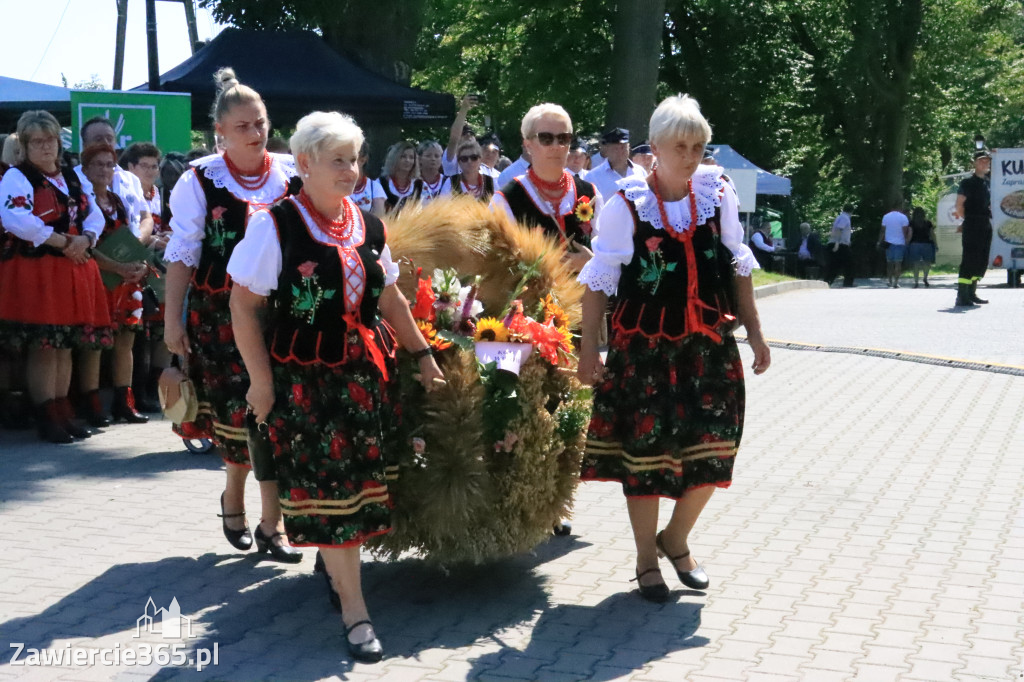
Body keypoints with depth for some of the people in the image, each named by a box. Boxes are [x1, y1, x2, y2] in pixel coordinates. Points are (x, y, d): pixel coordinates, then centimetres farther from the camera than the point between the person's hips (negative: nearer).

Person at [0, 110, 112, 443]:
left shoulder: (73, 178, 17)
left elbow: (95, 215, 12)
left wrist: (85, 239, -10)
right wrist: (63, 242, -18)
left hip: (73, 270, 6)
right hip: (34, 271, -6)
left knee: (65, 344, 9)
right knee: (42, 346, -5)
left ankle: (63, 413, 16)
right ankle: (47, 417, 1)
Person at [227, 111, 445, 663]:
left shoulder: (368, 227, 8)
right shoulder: (275, 225, -9)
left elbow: (389, 298, 17)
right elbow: (243, 305, -9)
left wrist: (421, 354, 18)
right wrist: (261, 380, -12)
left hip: (366, 372, 6)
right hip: (304, 378, -5)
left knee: (364, 475, 9)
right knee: (327, 485, -4)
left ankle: (335, 563, 35)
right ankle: (354, 609, 4)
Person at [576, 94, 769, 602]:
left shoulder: (718, 194, 1)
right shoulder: (627, 205, -9)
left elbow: (737, 267, 10)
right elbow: (598, 280, -6)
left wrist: (753, 331, 10)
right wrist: (588, 349, -8)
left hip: (709, 345, 3)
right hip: (644, 349, -3)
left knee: (712, 447, 3)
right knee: (645, 450, 5)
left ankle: (676, 540, 29)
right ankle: (646, 561, 24)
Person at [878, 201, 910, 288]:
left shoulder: (886, 216, 3)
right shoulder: (903, 217, -8)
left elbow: (882, 231, 3)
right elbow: (905, 232, -10)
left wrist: (880, 242, 8)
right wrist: (907, 241, -1)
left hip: (888, 243, 3)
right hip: (899, 243, -3)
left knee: (889, 263, 14)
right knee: (898, 263, 0)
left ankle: (890, 281, 18)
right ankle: (896, 282, -5)